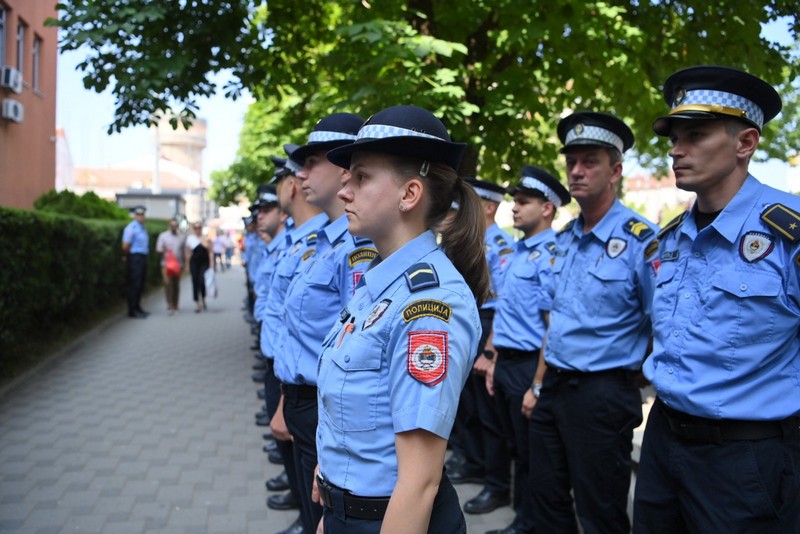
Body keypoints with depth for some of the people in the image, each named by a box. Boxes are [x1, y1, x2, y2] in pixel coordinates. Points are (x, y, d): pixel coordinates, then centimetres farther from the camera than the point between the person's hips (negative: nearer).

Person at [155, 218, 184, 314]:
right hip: (166, 264, -3)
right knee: (168, 283, -14)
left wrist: (183, 264, 10)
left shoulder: (181, 237, 13)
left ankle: (175, 306, 12)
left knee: (176, 285, 5)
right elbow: (158, 249, 1)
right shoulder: (163, 235, 6)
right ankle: (169, 306, -14)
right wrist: (164, 250, -21)